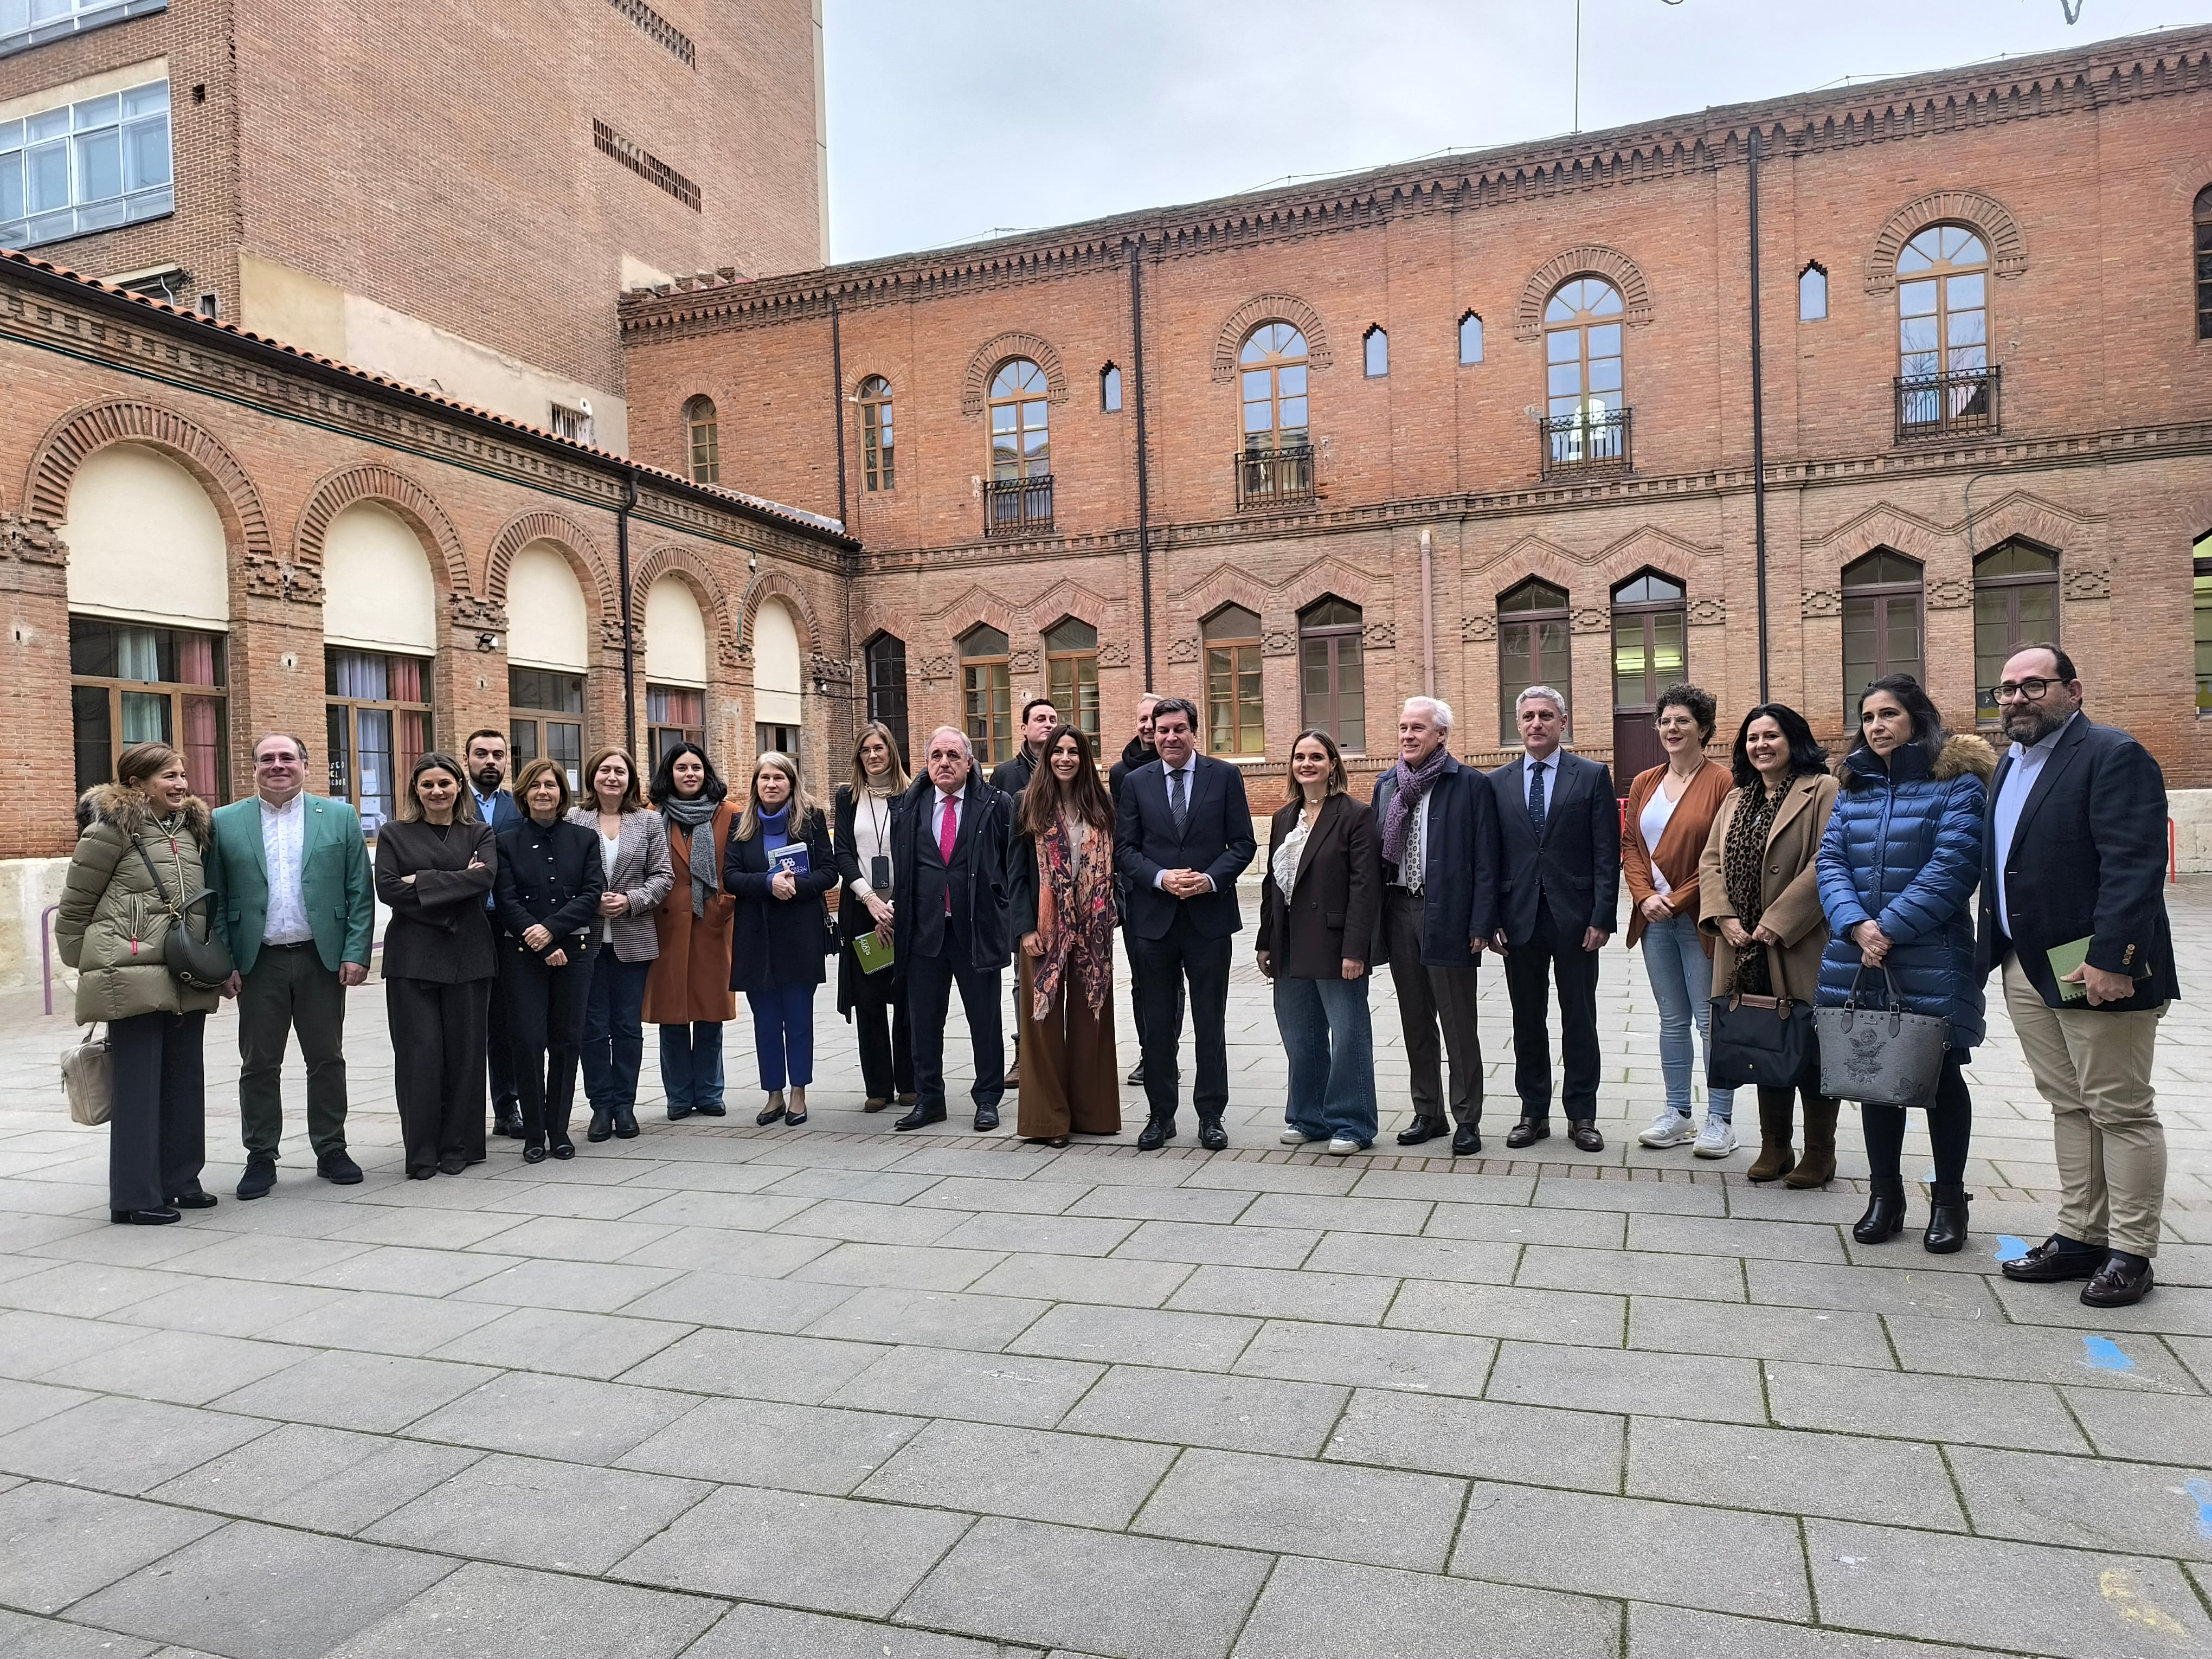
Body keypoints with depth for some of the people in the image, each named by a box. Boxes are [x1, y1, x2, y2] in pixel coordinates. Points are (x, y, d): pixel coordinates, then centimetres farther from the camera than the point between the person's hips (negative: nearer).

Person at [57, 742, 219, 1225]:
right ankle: (135, 1197, 6)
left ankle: (180, 1182, 23)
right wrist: (90, 967, 6)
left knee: (184, 1082, 12)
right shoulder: (112, 830, -6)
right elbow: (73, 907, 1)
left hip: (187, 980, 7)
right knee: (138, 1086, -2)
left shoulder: (193, 829, 13)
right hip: (134, 979, -6)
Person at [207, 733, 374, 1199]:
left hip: (323, 958, 0)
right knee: (259, 1064, 7)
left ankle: (331, 1151, 19)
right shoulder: (225, 823, 4)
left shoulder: (340, 816, 3)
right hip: (258, 963, 0)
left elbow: (360, 892, 2)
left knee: (327, 1060, 8)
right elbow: (214, 899, 4)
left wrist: (356, 953, -6)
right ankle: (261, 1158, 18)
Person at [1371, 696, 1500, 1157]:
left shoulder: (1471, 785, -5)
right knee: (1415, 1023, 13)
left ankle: (1467, 1120, 13)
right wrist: (1374, 918, 6)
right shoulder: (1386, 785, 11)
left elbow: (1485, 859, -8)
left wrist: (1481, 923, -13)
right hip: (1399, 912, 5)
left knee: (1459, 1025, 2)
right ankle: (1428, 1113, 24)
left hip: (1447, 916, -5)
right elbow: (1376, 851, 12)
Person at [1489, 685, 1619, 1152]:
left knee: (1579, 1020, 7)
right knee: (1527, 1021, 9)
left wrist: (1602, 918, -10)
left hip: (1574, 918, -2)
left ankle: (1582, 1116, 17)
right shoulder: (1498, 783, 7)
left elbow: (1607, 853, -3)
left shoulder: (1593, 776, 1)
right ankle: (1534, 1113, 20)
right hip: (1519, 918, 2)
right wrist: (1491, 919, -1)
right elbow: (1490, 856, 6)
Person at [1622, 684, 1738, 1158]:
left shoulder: (1721, 782, -7)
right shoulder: (1643, 784, 11)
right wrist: (1646, 896, -5)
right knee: (1672, 1018, 12)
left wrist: (1678, 899, -12)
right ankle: (1676, 1114, 20)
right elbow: (1630, 845, 11)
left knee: (1710, 1019, -1)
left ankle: (1720, 1120, 9)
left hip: (1699, 919, -5)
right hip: (1655, 918, 6)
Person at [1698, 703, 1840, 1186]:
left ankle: (1819, 1154, 15)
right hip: (1745, 950, 6)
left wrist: (1779, 922, -19)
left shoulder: (1822, 792, -6)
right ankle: (1774, 1148, 23)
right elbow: (1710, 861, 11)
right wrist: (1723, 917, -5)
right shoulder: (1736, 799, 15)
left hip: (1799, 950, -6)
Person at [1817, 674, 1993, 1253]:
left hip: (1931, 963, -5)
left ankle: (1949, 1200, 20)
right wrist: (1856, 924, -13)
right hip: (1858, 962, 5)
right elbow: (1831, 859, 3)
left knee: (1941, 1077, 6)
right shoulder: (1854, 786, 11)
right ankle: (1884, 1193, 24)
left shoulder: (1957, 782, -5)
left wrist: (1889, 927, -19)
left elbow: (1952, 867, -15)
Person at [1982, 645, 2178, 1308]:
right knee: (2069, 1107, 14)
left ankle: (2130, 1253, 12)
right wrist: (1994, 955, 14)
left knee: (2121, 1110, 3)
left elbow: (2134, 866, -20)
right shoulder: (2010, 765, 15)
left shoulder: (2114, 756, -11)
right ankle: (2080, 1237, 22)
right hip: (2028, 972, 8)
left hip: (2099, 971, -8)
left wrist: (2110, 960, -25)